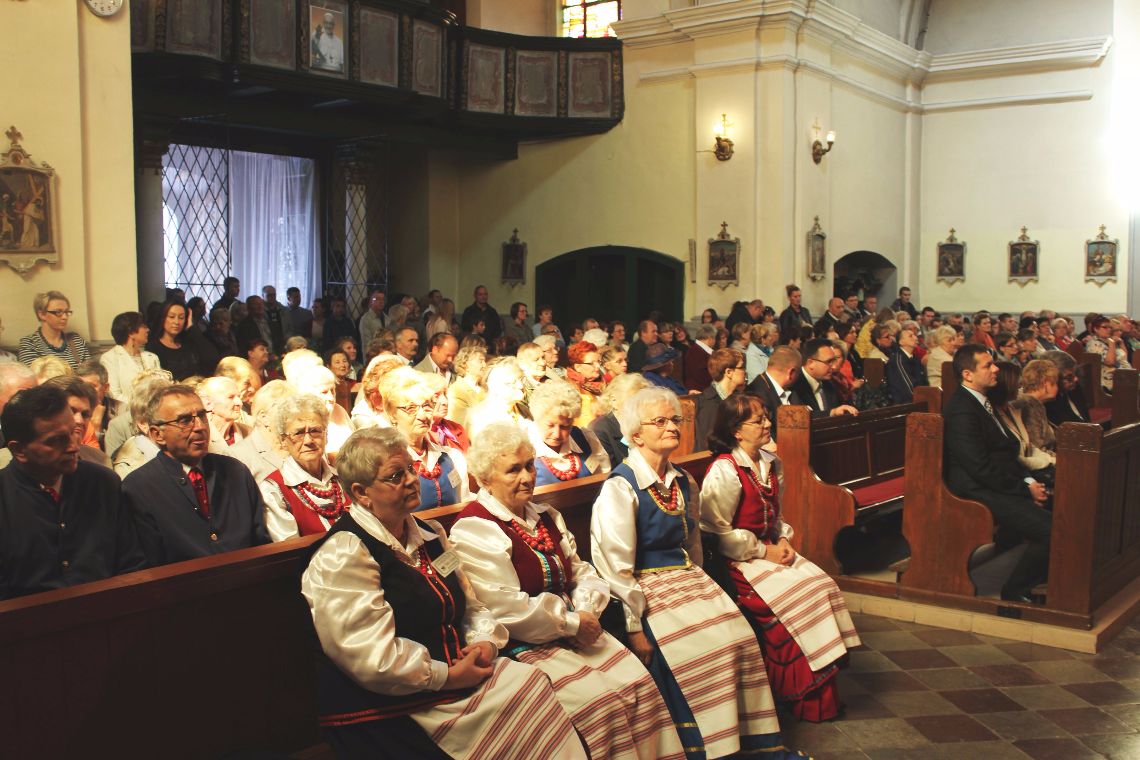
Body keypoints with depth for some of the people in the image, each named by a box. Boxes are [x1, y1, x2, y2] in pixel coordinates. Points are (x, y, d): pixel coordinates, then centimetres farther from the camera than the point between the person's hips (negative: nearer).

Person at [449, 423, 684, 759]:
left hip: (575, 630, 8)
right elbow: (507, 610, -19)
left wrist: (586, 611, -7)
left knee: (641, 683, -8)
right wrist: (572, 622, -12)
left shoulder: (546, 517, 15)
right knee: (598, 699, -23)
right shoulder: (474, 530, -13)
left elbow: (581, 571, 15)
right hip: (523, 645, -8)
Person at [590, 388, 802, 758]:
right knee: (703, 647, -24)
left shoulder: (684, 484, 11)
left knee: (741, 637, -13)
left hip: (687, 578, 7)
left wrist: (699, 586, 13)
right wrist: (635, 627, -17)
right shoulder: (620, 488, -13)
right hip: (648, 586, -7)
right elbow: (616, 568, -16)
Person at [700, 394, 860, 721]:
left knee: (824, 586, -11)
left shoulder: (770, 463, 10)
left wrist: (784, 540, 0)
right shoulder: (724, 471, -17)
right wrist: (764, 552, -15)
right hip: (739, 561, -8)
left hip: (771, 550, 8)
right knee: (801, 599, -22)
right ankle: (805, 698, -6)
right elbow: (719, 533, -18)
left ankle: (824, 692, -3)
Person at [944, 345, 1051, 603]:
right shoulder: (962, 412, -18)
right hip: (978, 492, -10)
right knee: (1050, 530, -20)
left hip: (999, 484, 10)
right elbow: (982, 469, -20)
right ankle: (1014, 591, -2)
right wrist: (1025, 488, -13)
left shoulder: (982, 401, 14)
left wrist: (1028, 481, 3)